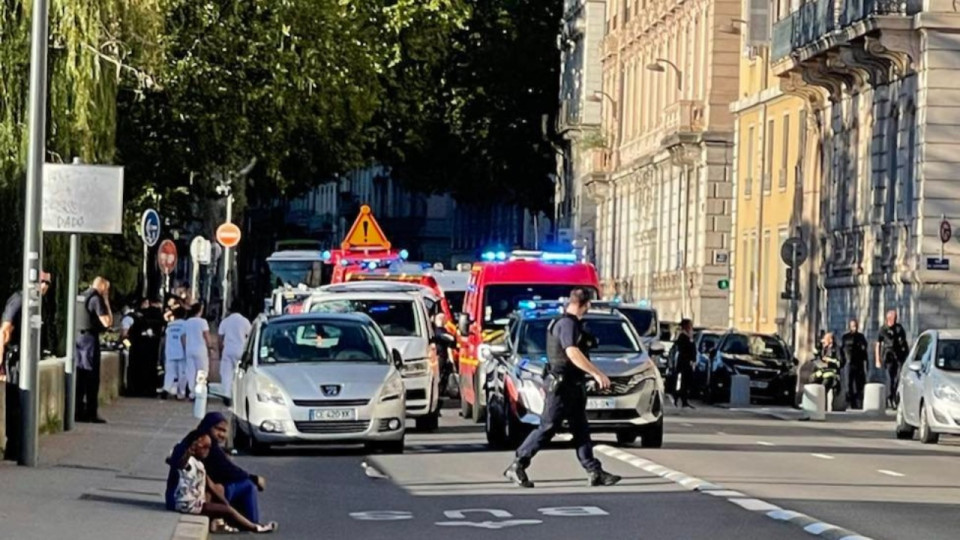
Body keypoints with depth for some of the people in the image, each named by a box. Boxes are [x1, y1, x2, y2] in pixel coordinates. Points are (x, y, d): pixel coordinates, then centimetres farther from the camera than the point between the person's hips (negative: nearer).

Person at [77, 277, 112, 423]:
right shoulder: (96, 299, -10)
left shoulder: (81, 296, 14)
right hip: (90, 338, -8)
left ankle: (78, 411, 10)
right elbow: (107, 322, -15)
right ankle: (91, 413, -5)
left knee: (80, 376, 10)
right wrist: (106, 303, -5)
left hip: (77, 336, 8)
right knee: (92, 377, -4)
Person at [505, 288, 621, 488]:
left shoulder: (571, 323, 16)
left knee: (581, 430, 7)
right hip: (562, 385, -11)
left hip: (573, 386, 11)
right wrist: (596, 373, -32)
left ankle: (594, 472, 7)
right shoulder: (567, 324, -17)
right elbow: (573, 353, -29)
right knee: (547, 428, -6)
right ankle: (517, 466, -1)